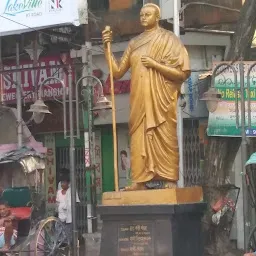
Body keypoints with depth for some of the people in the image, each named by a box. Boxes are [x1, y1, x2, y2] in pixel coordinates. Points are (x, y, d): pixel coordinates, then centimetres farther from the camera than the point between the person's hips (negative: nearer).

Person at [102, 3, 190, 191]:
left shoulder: (169, 40, 2)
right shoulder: (134, 44, 15)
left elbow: (182, 73, -6)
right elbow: (118, 72, 11)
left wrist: (154, 64, -12)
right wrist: (107, 47, 3)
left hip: (160, 100, -4)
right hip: (140, 100, 5)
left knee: (165, 138, -7)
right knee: (139, 138, -1)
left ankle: (170, 180, -6)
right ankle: (140, 180, -2)